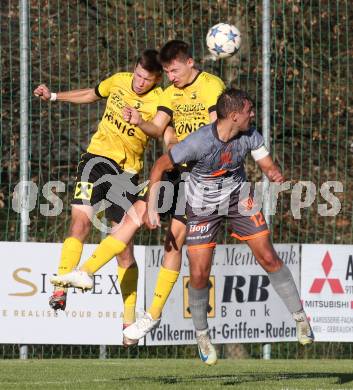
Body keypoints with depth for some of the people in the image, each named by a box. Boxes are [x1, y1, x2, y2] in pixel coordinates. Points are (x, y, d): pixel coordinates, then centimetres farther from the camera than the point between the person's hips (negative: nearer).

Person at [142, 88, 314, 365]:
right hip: (202, 207, -3)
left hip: (239, 197, 3)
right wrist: (151, 207, -24)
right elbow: (160, 167, -21)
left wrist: (275, 174, -34)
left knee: (269, 258, -2)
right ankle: (202, 336, 16)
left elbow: (267, 164, -9)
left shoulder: (250, 135, -18)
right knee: (199, 274, -5)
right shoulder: (199, 142, -31)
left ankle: (300, 317, 12)